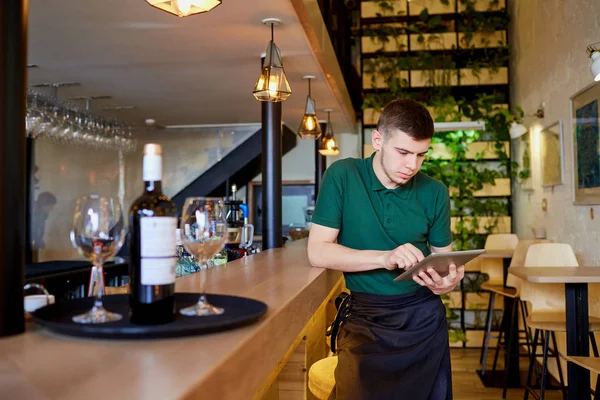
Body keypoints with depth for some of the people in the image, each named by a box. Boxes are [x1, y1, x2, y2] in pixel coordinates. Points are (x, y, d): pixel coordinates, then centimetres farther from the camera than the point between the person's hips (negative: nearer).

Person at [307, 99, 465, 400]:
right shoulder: (342, 176, -9)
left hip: (424, 317, 3)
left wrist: (447, 280, -17)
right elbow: (318, 252, -13)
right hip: (365, 318, -2)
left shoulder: (435, 193, -1)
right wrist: (384, 258, -24)